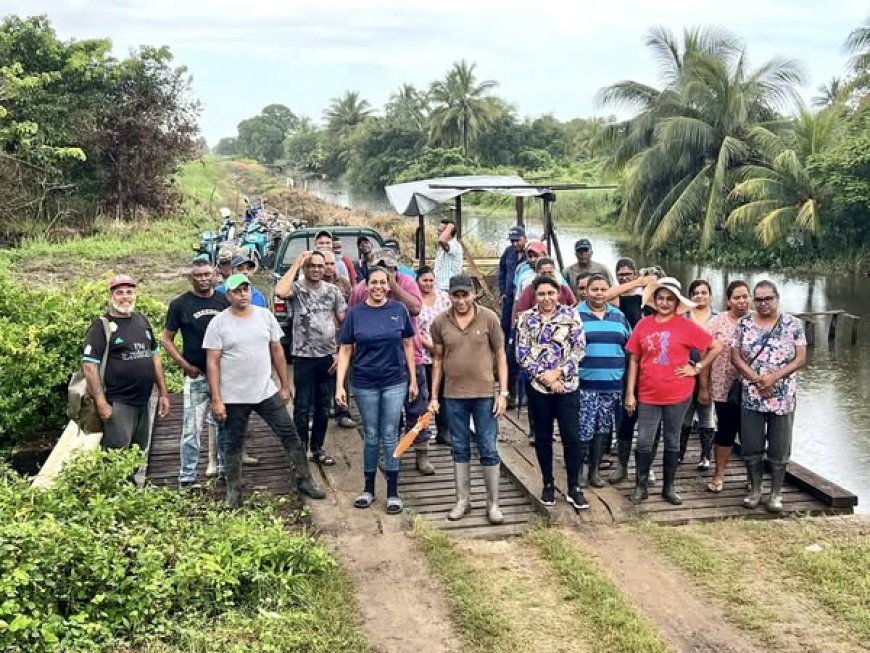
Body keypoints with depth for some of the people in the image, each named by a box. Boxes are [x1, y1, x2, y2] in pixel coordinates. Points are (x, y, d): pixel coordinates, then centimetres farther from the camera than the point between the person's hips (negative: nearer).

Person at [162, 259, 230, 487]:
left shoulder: (224, 300, 5)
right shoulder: (180, 304, -2)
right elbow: (167, 340, 1)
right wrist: (186, 366, -9)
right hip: (197, 376, -3)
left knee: (225, 425, 14)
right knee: (191, 429, -3)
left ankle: (225, 468, 28)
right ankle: (187, 478, 4)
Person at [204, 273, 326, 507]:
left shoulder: (265, 315, 1)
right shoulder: (218, 324, -7)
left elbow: (277, 351, 8)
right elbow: (212, 363, -8)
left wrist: (285, 386, 7)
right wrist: (216, 400, -12)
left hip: (267, 392, 3)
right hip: (234, 398, -2)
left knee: (290, 435, 4)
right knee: (234, 445, 11)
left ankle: (304, 481, 17)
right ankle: (234, 491, 26)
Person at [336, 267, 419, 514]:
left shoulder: (399, 310, -2)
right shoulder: (355, 313, -3)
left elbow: (408, 345, 4)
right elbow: (345, 350, -1)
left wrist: (413, 380, 4)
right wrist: (339, 385, -7)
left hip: (395, 382, 0)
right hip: (365, 384, 0)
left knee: (390, 436, 4)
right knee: (371, 436, 10)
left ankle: (393, 492, 13)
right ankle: (368, 489, 24)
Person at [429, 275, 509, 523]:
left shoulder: (489, 318, -6)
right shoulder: (440, 322, -1)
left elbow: (500, 356, -2)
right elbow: (437, 360, 7)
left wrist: (503, 393, -7)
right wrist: (433, 396, 5)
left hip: (484, 394, -2)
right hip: (453, 396, 2)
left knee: (489, 450, 3)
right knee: (460, 449, 12)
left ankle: (493, 503, 14)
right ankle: (462, 501, 23)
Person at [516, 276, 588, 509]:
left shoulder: (570, 315, 0)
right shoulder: (526, 318, 2)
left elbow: (579, 348, -4)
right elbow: (522, 353, -2)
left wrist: (559, 372, -13)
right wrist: (543, 375, -12)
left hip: (568, 385, -1)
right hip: (537, 385, 1)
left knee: (571, 436, -1)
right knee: (543, 437, 9)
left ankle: (574, 488, 10)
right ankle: (548, 484, 23)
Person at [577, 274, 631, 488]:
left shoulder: (619, 316, 11)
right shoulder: (575, 315, -2)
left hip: (613, 384, 4)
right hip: (585, 384, -4)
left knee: (602, 429, 10)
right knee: (584, 430, -6)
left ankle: (595, 470, 21)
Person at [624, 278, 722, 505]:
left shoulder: (686, 326, -6)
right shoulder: (643, 325, -1)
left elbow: (716, 347, 1)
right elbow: (634, 360, 3)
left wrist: (697, 368, -4)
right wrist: (630, 393, 0)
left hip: (677, 395, -1)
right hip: (648, 395, 1)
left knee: (672, 441, 12)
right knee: (644, 442, 2)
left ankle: (668, 487, 25)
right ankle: (641, 486, 18)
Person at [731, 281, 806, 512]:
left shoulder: (793, 324, -2)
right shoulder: (744, 324, 1)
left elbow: (800, 359, -5)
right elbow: (736, 357, -1)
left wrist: (774, 377, -18)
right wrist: (756, 379, -14)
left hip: (783, 398, -1)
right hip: (751, 397, 1)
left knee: (779, 450, 6)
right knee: (751, 448, 7)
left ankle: (776, 494, 19)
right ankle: (755, 490, 23)